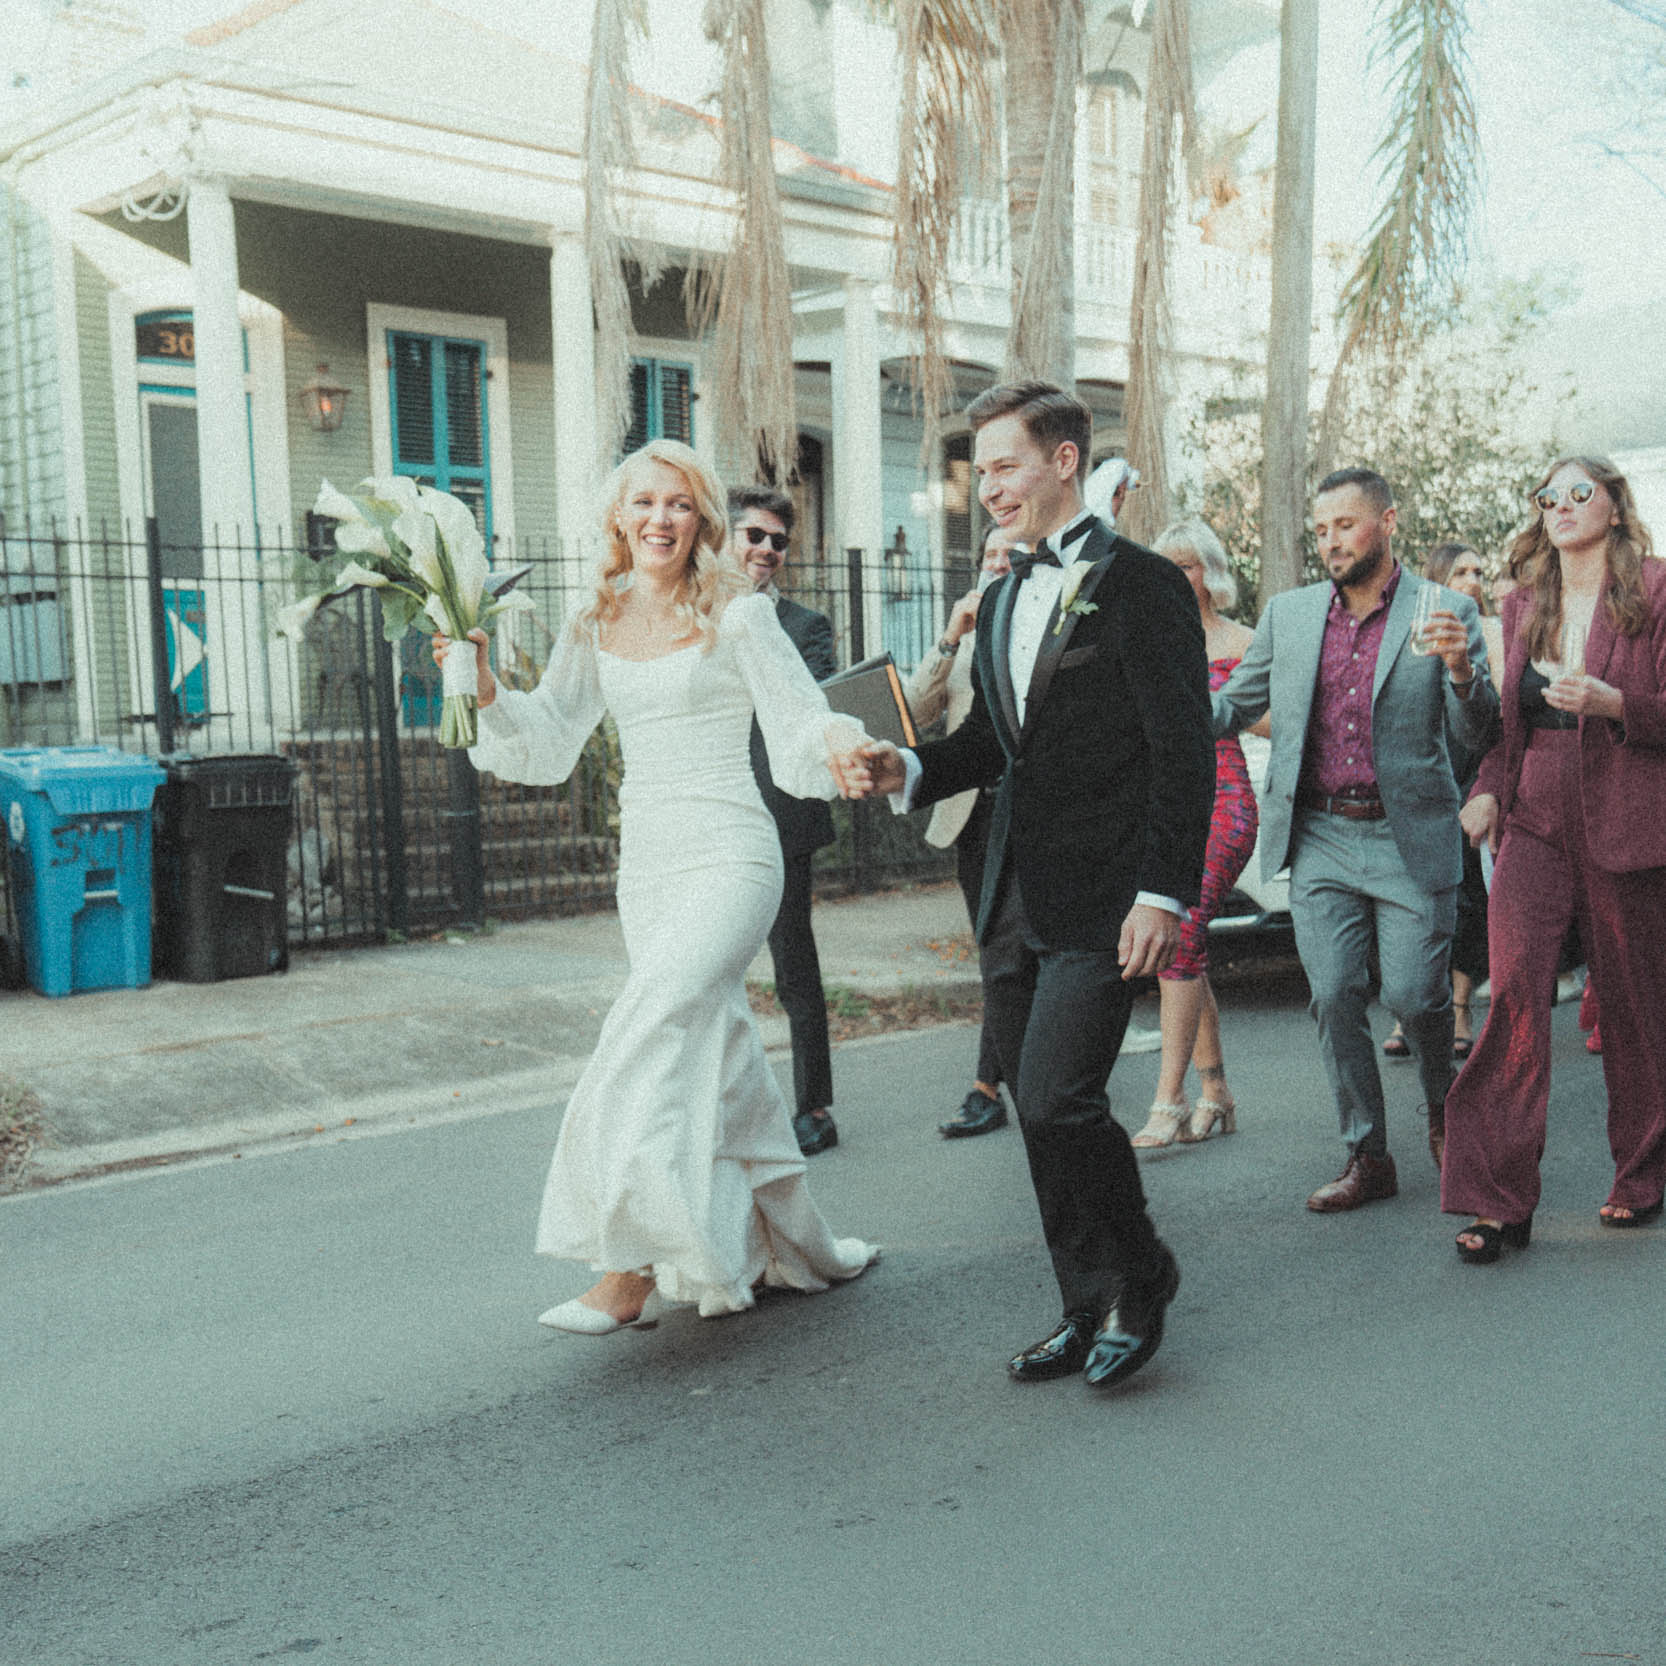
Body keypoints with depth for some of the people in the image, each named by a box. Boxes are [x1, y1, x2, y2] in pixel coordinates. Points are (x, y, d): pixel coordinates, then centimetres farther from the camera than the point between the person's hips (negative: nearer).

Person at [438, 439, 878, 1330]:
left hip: (728, 860, -6)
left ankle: (633, 1270, -14)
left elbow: (801, 723, -7)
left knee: (650, 1034, -19)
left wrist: (838, 737, -29)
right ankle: (798, 1250, 27)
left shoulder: (736, 616, -5)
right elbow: (547, 740, 14)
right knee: (719, 1059, 11)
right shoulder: (596, 629, 10)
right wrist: (488, 691, -3)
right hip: (644, 864, 6)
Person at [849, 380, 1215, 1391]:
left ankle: (1141, 1279, 11)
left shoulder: (1141, 585, -7)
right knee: (1043, 1115, 11)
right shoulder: (1005, 600, 17)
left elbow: (1184, 753, -11)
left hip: (1103, 899, -8)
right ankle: (1092, 1313, 25)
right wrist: (909, 771, 2)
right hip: (1017, 901, 8)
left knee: (1058, 1100, -14)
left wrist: (1164, 893, -18)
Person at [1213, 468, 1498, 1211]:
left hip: (1409, 838, -3)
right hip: (1319, 838, 3)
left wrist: (1460, 670, -24)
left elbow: (1476, 734, -4)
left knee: (1413, 995, -2)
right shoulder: (1288, 613, 8)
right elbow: (1231, 704, 12)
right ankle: (1367, 1156, 16)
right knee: (1334, 998, 2)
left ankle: (1443, 1106, 31)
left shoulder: (1445, 612, -1)